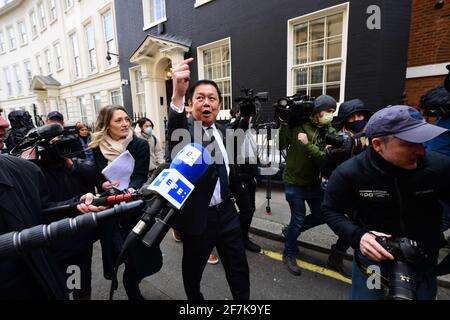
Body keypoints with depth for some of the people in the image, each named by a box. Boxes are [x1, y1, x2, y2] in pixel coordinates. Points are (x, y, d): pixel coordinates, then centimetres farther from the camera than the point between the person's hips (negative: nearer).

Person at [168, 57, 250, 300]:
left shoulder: (220, 130, 5)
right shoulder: (184, 129, -15)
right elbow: (175, 129, -41)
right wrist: (177, 95, -57)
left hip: (226, 211, 6)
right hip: (197, 215, -5)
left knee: (238, 267, 18)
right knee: (193, 270, 18)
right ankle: (195, 299, 47)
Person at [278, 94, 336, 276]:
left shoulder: (331, 133, -4)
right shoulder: (297, 124, -11)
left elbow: (325, 159, -17)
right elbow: (279, 146, -15)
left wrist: (307, 145, -27)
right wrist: (284, 124, -21)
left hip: (314, 182, 5)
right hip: (294, 182, -4)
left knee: (320, 216, 14)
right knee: (298, 219, 1)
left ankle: (291, 231, 40)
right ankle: (289, 254, 25)